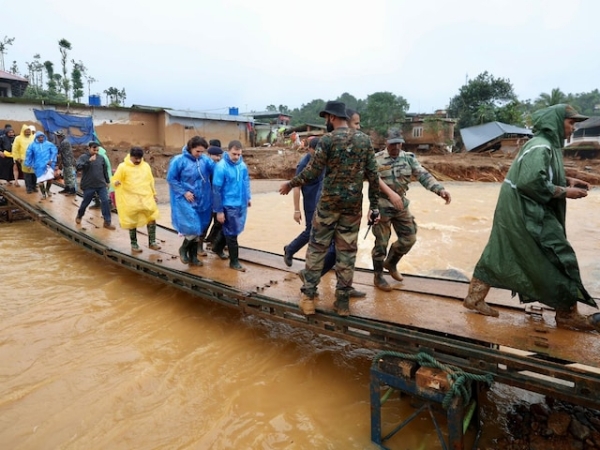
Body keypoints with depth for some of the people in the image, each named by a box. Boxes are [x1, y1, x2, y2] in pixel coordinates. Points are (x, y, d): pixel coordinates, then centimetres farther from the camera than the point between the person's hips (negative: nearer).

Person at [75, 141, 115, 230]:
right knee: (85, 202, 12)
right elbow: (78, 166, -24)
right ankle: (79, 216, 41)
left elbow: (105, 170, 15)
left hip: (101, 185, 3)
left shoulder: (101, 158, 5)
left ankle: (107, 222, -2)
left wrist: (107, 181, 19)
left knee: (105, 201, -8)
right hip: (88, 186, -2)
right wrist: (88, 161, -33)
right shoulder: (83, 157, -6)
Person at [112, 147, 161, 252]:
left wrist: (154, 194, 19)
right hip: (131, 200, -4)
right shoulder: (123, 167, -6)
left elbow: (151, 181, 17)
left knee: (152, 219, 3)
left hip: (147, 198, 4)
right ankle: (134, 245, 19)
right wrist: (116, 182, -28)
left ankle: (152, 242, 15)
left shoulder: (146, 166, 8)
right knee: (132, 222, 6)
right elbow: (114, 180, -5)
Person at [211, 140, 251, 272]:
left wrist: (248, 197, 17)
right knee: (232, 234, 4)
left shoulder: (242, 164, 0)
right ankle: (234, 261, 17)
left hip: (242, 205, 7)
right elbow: (216, 190, -16)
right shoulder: (221, 167, -19)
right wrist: (219, 211, -15)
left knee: (228, 230, 22)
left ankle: (217, 248, 45)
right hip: (229, 206, -6)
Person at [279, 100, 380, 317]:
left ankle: (308, 295, 11)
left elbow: (313, 171, -7)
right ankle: (343, 301, 14)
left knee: (317, 247, 8)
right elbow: (373, 175, 3)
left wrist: (290, 184, 8)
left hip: (329, 202, -3)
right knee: (347, 251, 8)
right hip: (353, 205, 3)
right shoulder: (365, 139, 5)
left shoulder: (328, 139, -7)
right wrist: (374, 205, 8)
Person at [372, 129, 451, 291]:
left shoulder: (409, 158, 4)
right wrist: (391, 193, -42)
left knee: (409, 238, 11)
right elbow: (375, 179, -26)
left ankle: (390, 263, 35)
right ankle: (378, 276, 18)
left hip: (401, 205, 5)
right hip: (382, 206, -5)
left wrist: (440, 189, -24)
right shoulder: (377, 159, -10)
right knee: (381, 242, 2)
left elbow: (424, 175, -7)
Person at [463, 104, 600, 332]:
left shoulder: (545, 145, 14)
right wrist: (564, 192, -17)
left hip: (517, 211, 10)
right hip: (526, 214, -10)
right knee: (559, 258, -1)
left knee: (499, 256, 13)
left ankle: (474, 297, 20)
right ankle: (568, 315, 12)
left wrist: (566, 180, 10)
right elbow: (531, 182, -27)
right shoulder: (541, 147, -18)